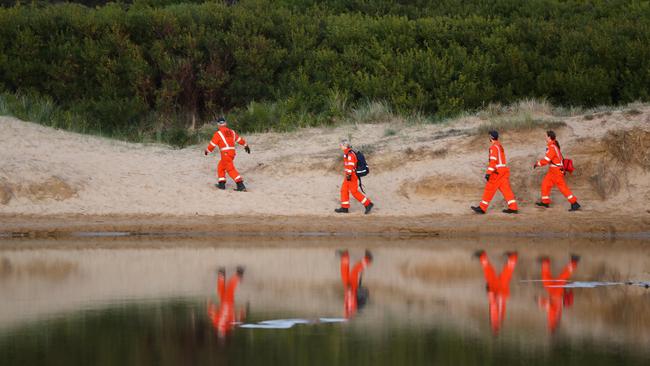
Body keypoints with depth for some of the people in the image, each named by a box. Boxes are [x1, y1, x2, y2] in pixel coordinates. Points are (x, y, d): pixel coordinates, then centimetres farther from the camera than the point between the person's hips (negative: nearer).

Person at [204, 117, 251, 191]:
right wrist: (246, 146, 37)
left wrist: (207, 151, 13)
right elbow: (239, 139, 23)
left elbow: (212, 144, -3)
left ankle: (241, 185, -22)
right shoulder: (231, 132, 13)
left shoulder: (218, 133, -6)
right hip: (232, 152, 8)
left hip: (226, 153, -8)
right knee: (220, 167, 22)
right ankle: (222, 184, 24)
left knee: (231, 169, -11)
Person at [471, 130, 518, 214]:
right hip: (504, 170, 9)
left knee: (489, 189, -2)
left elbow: (493, 161, -20)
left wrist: (488, 173, -24)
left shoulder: (494, 147, -11)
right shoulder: (500, 146, 19)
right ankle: (513, 207, -1)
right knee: (506, 189, 5)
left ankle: (482, 208, 2)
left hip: (497, 172, -9)